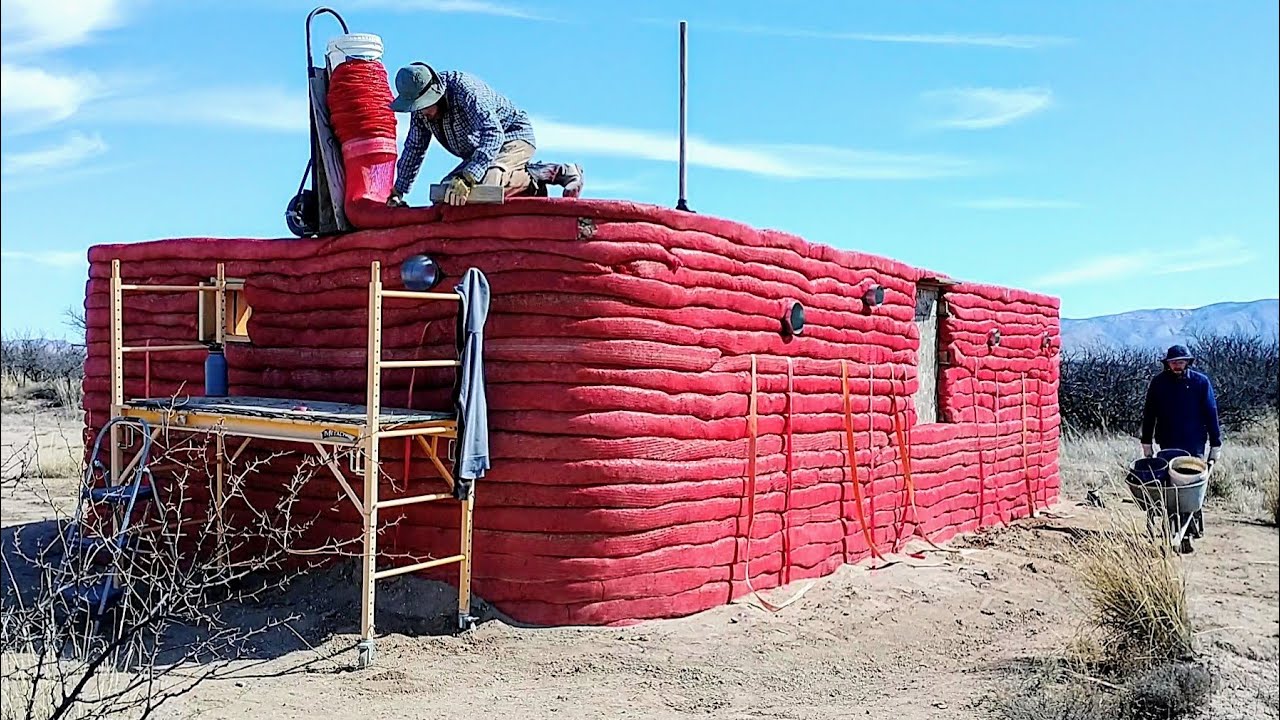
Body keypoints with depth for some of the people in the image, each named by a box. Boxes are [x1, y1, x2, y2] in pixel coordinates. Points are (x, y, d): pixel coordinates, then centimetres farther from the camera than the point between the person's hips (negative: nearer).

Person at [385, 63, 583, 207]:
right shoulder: (420, 109, -4)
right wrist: (397, 192, 6)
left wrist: (466, 179, -51)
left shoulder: (464, 89, -29)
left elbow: (493, 135, -40)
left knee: (481, 183, -36)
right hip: (481, 149, 10)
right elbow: (414, 148, 10)